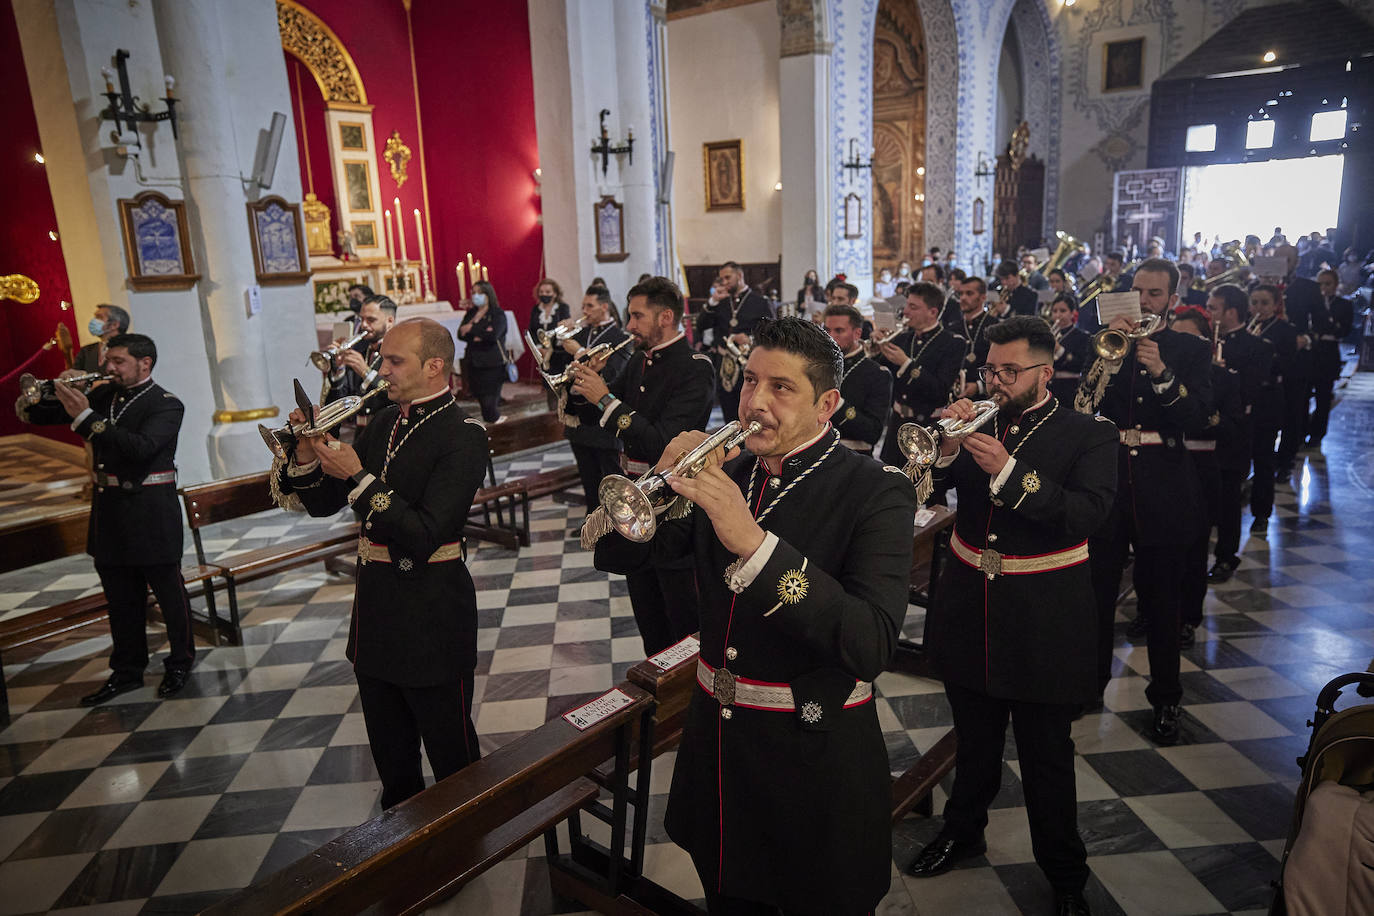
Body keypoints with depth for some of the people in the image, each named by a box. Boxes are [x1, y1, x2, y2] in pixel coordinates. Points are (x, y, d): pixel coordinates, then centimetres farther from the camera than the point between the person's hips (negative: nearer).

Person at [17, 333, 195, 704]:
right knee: (122, 599, 14)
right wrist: (54, 394, -11)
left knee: (169, 590, 5)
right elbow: (35, 415, 12)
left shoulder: (166, 405, -9)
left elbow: (141, 447, -26)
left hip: (150, 515, -6)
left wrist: (86, 418, -29)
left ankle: (180, 664, 20)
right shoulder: (103, 395, 9)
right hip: (109, 511, 6)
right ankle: (127, 670, 25)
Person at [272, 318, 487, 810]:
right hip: (376, 609, 8)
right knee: (390, 751, 24)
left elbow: (424, 537, -26)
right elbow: (321, 503, 11)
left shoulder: (462, 436, -17)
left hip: (432, 618, -8)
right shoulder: (385, 422, 6)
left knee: (451, 752, 8)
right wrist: (308, 454, -7)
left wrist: (358, 478, -25)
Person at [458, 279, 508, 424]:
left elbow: (493, 335, -19)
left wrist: (471, 329, -10)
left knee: (490, 400, -8)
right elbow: (461, 335, 3)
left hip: (492, 363, -5)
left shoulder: (498, 314, -3)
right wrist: (479, 335, -14)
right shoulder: (470, 313, 14)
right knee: (479, 396, 4)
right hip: (474, 362, 5)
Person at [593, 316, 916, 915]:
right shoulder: (726, 473, 0)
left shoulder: (877, 495, -16)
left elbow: (870, 646, -29)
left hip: (814, 758, -5)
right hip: (715, 738, 5)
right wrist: (663, 483, -19)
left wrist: (755, 543, -38)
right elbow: (618, 556, 1)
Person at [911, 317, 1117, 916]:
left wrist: (1010, 472, -32)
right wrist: (946, 448, -22)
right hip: (970, 613, 4)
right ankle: (963, 829, 43)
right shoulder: (978, 423, 4)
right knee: (974, 741, 22)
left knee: (1047, 758, 10)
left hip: (1041, 621, -3)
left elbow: (1089, 512, -22)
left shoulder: (1089, 435, -7)